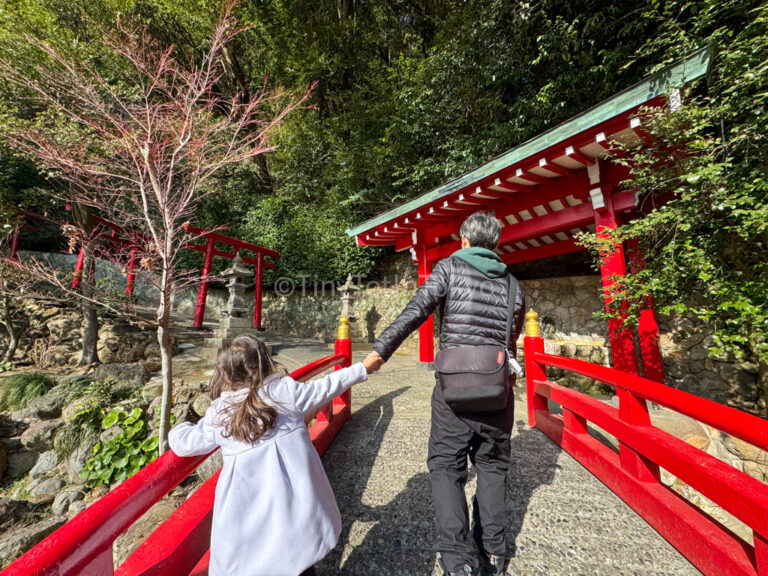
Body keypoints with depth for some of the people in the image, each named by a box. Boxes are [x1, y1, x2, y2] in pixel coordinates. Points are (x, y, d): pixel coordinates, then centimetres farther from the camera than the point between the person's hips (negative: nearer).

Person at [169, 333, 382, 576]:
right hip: (295, 501, 0)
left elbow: (185, 443, 8)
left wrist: (178, 430, 32)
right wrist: (362, 369, 11)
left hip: (247, 513, 0)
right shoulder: (285, 389, -9)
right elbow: (325, 387, -1)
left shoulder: (218, 413, -5)